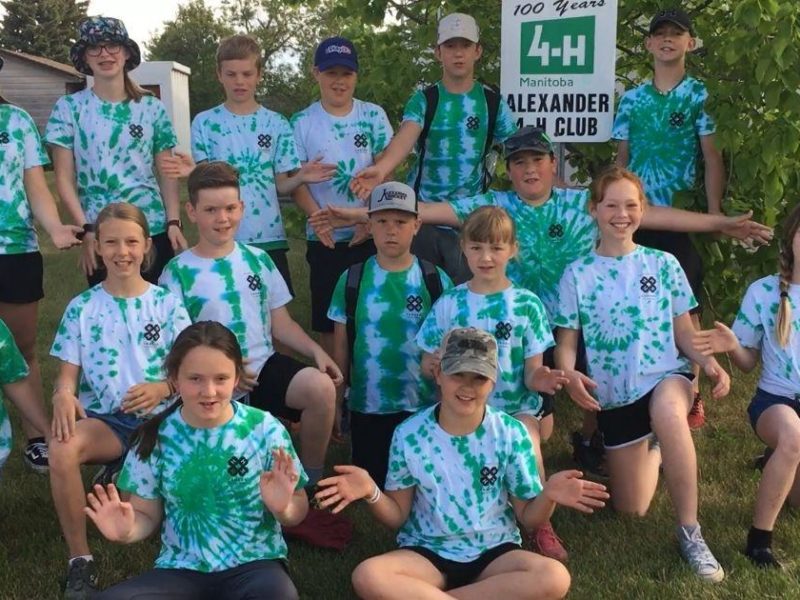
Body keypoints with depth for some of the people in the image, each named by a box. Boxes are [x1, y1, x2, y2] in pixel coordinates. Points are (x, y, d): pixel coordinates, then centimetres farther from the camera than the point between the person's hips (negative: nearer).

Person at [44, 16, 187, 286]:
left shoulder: (152, 108, 5)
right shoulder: (69, 108, 1)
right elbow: (64, 178, -1)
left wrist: (173, 222, -6)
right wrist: (86, 230, -10)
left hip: (154, 229, 1)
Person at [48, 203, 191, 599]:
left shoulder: (167, 303, 6)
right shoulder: (82, 307, 7)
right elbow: (67, 374, 5)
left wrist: (163, 388, -21)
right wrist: (63, 395, -20)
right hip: (104, 419, 1)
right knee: (61, 448, -34)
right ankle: (80, 560, -16)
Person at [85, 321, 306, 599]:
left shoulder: (265, 429, -8)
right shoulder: (156, 437, -3)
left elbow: (298, 510, 1)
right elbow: (147, 514, 9)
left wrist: (282, 508, -22)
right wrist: (127, 530, -14)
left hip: (253, 565, -2)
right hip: (181, 570, 3)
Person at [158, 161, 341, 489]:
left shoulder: (258, 260, 10)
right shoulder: (178, 272, 0)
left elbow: (281, 323, 12)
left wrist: (317, 351, -6)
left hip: (264, 365, 3)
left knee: (321, 387, -27)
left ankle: (310, 483, -6)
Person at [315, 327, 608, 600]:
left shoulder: (511, 434, -5)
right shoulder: (409, 434, -5)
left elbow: (528, 517, 0)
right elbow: (397, 516, 3)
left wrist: (548, 496, -22)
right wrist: (372, 493, -18)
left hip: (494, 552, 2)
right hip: (427, 552, -1)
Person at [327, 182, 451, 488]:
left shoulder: (436, 280, -5)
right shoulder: (351, 280, -3)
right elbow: (341, 345, 3)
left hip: (425, 406, 0)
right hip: (367, 406, 1)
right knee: (372, 484, 11)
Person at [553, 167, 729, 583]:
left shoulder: (663, 264, 1)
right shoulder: (577, 275, -2)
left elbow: (684, 332, 4)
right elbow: (566, 342, -1)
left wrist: (709, 362, -18)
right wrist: (569, 374, -24)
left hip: (667, 376, -1)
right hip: (613, 394, 2)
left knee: (667, 413, -42)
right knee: (630, 509, 8)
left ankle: (689, 530, -25)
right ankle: (652, 449, 42)